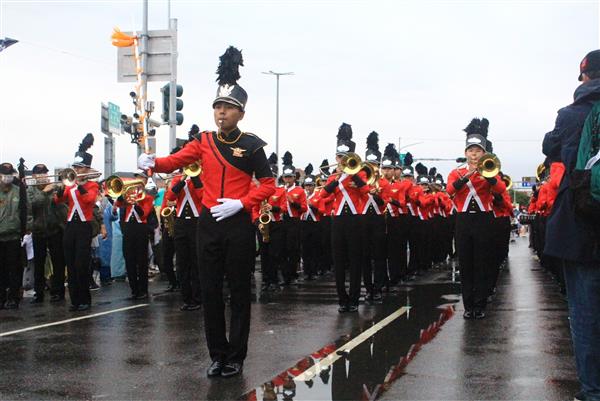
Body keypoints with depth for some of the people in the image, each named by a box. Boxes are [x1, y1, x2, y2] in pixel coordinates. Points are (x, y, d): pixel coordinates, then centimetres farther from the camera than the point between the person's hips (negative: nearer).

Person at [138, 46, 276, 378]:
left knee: (239, 292, 4)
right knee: (210, 291, 7)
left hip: (239, 224, -3)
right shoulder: (203, 141, 5)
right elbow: (174, 161, -3)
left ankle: (236, 357, 15)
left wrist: (240, 203, -16)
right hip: (208, 223, 3)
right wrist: (151, 163, -24)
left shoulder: (251, 145, -4)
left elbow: (268, 184, -3)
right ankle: (217, 355, 19)